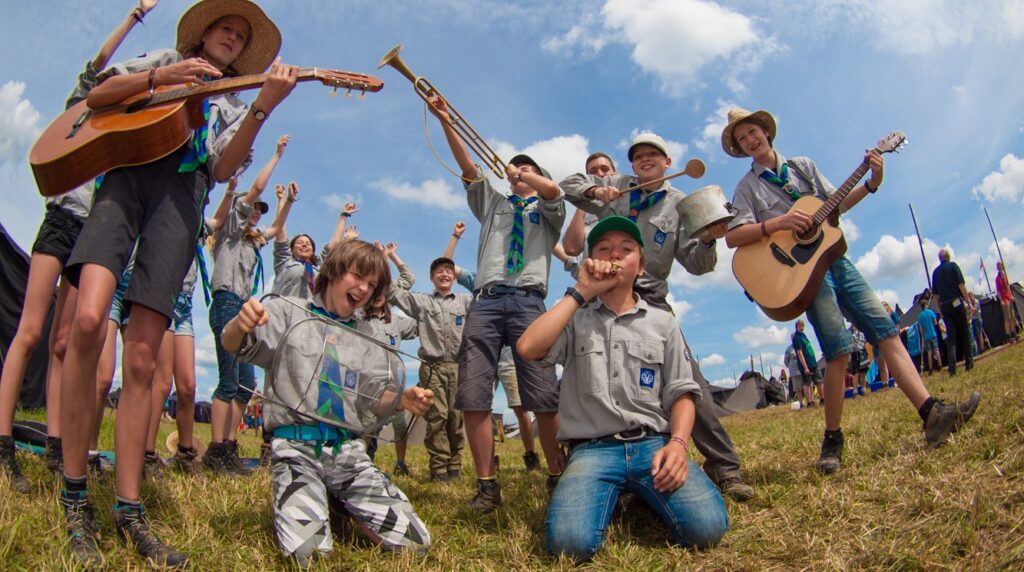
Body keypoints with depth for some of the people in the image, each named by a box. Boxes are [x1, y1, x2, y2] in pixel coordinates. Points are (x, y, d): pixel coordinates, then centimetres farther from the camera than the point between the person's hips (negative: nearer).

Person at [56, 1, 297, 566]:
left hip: (183, 195, 1)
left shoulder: (230, 105, 28)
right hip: (127, 174, -1)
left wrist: (262, 107, -5)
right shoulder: (163, 60, 29)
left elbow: (223, 168, 8)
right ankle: (74, 494, -13)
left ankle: (128, 509, -5)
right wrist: (159, 78, 2)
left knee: (142, 360, -8)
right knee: (88, 321, -25)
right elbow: (96, 95, 16)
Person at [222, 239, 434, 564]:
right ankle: (309, 500, 7)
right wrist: (241, 322, -29)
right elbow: (233, 345, -5)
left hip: (348, 448, 4)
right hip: (296, 445, -4)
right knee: (309, 551, -28)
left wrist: (402, 400, -7)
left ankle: (339, 502, 17)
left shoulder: (364, 334, 16)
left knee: (414, 541, -8)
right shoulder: (289, 312, 4)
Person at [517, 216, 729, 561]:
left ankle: (644, 496, 5)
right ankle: (614, 496, 4)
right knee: (570, 542, -29)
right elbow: (528, 348, -11)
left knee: (707, 528, -26)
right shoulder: (575, 318, 10)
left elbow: (680, 393, 11)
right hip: (592, 449, -1)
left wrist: (678, 442, -10)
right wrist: (581, 292, -5)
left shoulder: (662, 322, 15)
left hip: (653, 443, 2)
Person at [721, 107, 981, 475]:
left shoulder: (802, 166, 16)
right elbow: (733, 237, -9)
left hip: (835, 258, 5)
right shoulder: (748, 186, 3)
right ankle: (832, 440, -2)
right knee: (839, 350, -15)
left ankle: (932, 416, -2)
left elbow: (835, 202, 18)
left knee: (887, 331, -2)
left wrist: (871, 183, 4)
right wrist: (777, 224, -20)